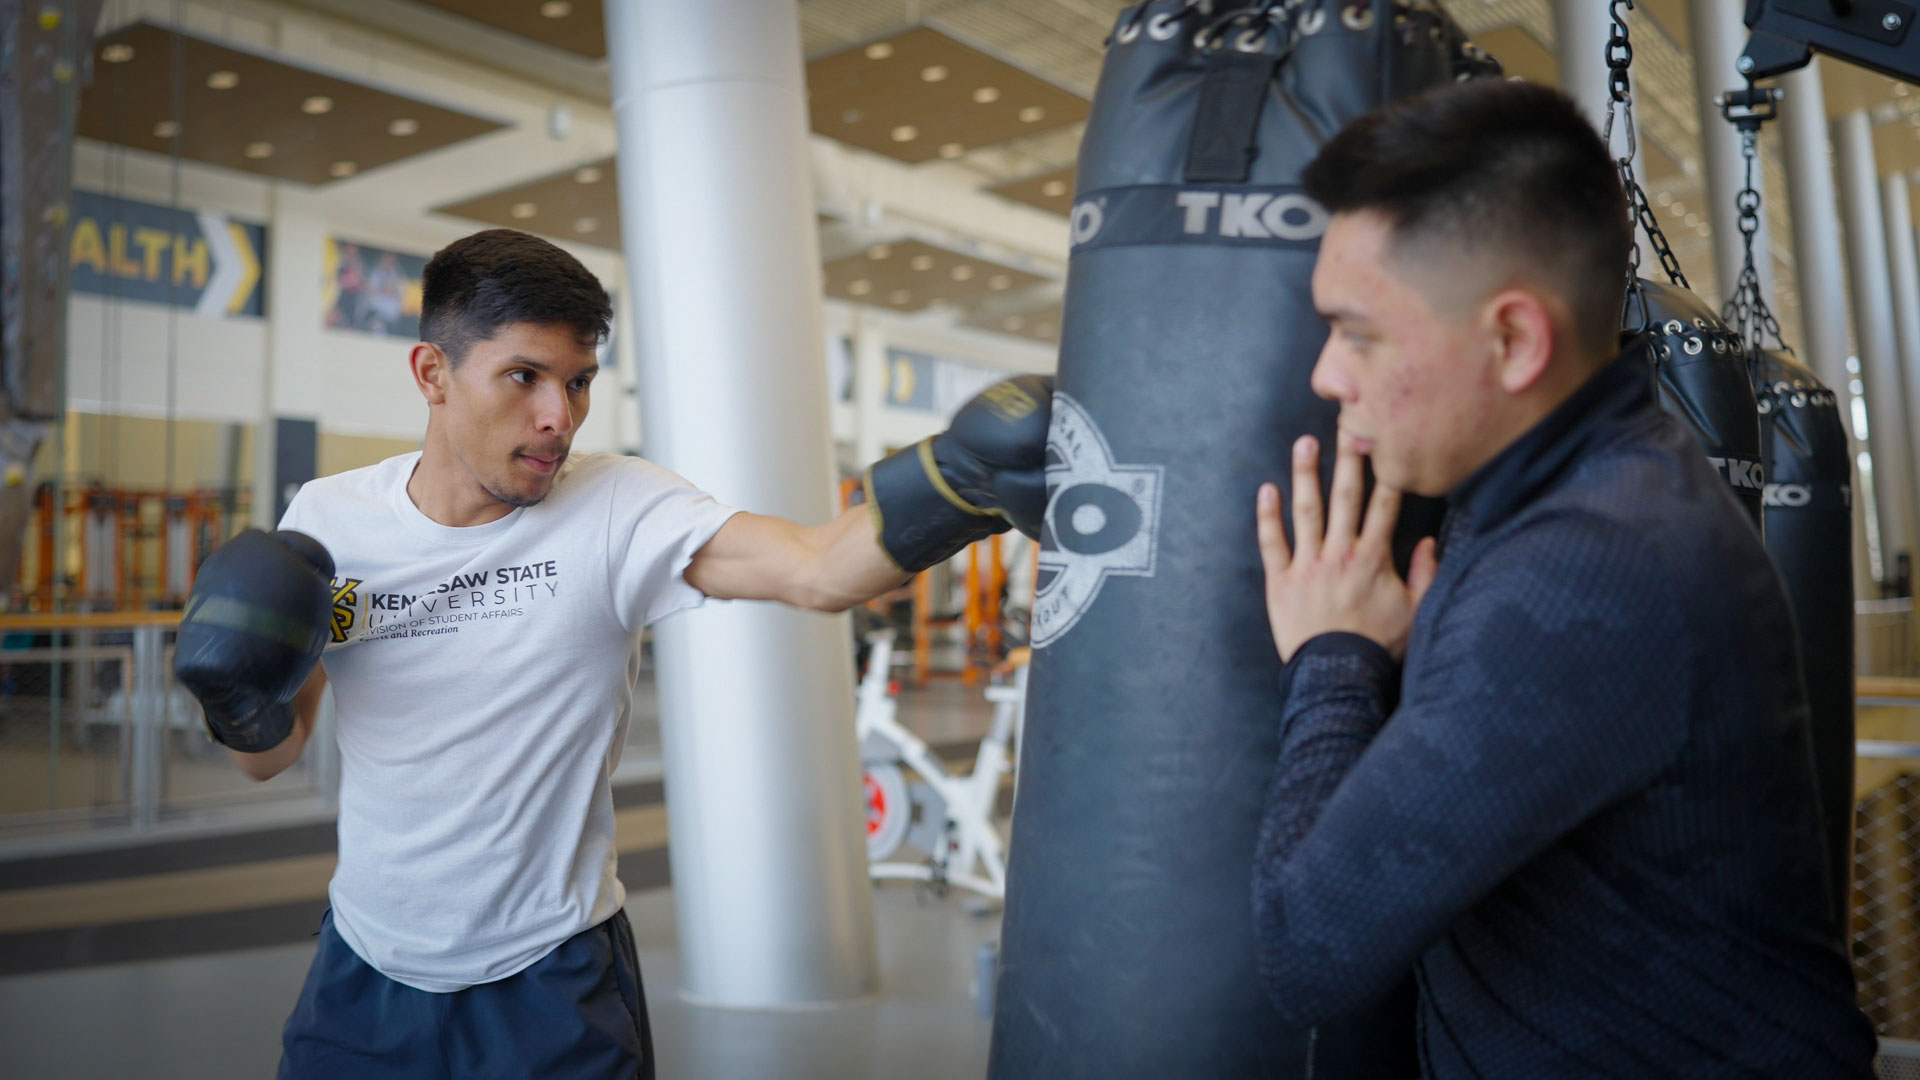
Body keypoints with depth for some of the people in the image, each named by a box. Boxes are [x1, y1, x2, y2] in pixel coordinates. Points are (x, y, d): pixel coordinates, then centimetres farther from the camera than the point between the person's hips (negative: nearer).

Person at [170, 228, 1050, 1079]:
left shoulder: (616, 510, -17)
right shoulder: (329, 518, -6)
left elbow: (818, 571, -33)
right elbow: (270, 757, 4)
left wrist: (964, 477, -48)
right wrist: (242, 697, -17)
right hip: (366, 969, 4)